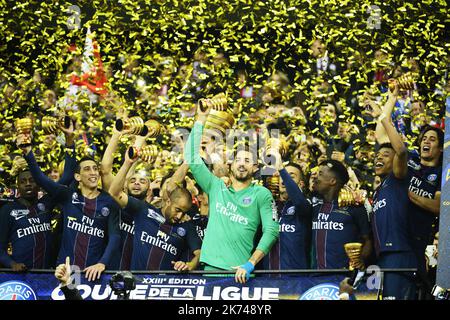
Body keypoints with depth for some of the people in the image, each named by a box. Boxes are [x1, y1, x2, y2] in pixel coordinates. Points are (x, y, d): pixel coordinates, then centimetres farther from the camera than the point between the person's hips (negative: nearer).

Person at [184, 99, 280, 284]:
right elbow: (192, 158, 11)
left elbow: (271, 231, -4)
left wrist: (250, 264, -16)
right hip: (211, 267, 2)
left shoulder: (262, 194, 6)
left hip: (239, 270, -2)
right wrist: (201, 119, 8)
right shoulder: (216, 187, 15)